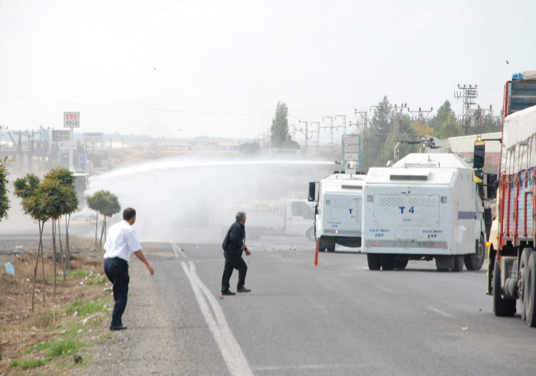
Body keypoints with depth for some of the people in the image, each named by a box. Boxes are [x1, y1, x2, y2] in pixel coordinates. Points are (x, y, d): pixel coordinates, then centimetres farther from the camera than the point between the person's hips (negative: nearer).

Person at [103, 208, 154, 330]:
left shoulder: (114, 227, 17)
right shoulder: (128, 229, -8)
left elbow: (106, 247, 21)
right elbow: (136, 250, -11)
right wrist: (147, 264, -4)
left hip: (108, 261, 8)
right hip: (119, 263, -8)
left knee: (119, 292, 20)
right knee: (121, 294, -3)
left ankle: (117, 321, 20)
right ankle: (115, 323, -8)